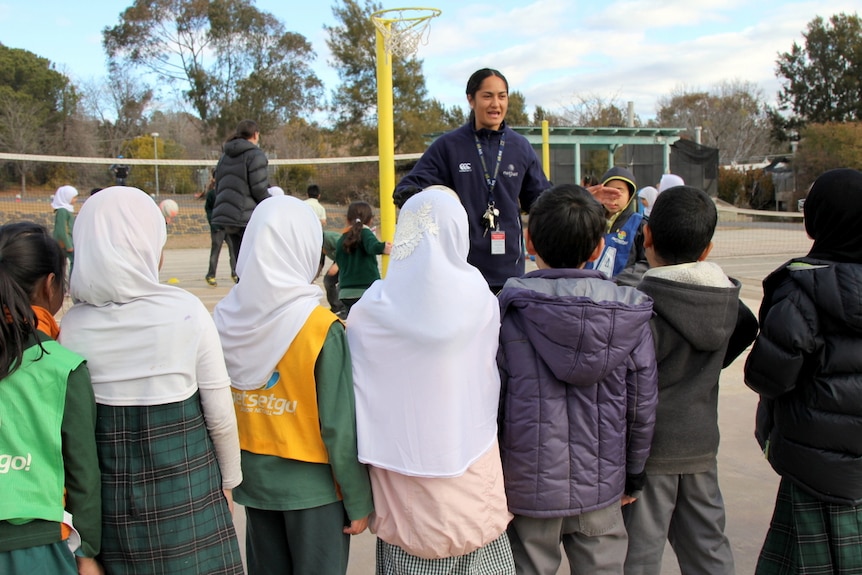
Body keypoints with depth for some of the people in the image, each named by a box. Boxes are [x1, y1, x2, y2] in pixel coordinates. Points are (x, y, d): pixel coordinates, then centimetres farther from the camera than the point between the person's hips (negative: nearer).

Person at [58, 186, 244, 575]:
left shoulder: (73, 326, -8)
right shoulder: (186, 311, -13)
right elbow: (220, 416, -9)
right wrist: (229, 480, 7)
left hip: (110, 493, 2)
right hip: (187, 489, -2)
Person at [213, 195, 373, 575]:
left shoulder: (226, 319, -7)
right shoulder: (322, 329, -21)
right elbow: (340, 426, -17)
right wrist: (359, 501, -6)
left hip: (252, 478, 5)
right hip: (312, 485, -4)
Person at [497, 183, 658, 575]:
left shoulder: (508, 311, -14)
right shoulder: (630, 313, -7)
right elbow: (642, 407, 1)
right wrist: (634, 476, 16)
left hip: (528, 487, -1)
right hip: (601, 486, 2)